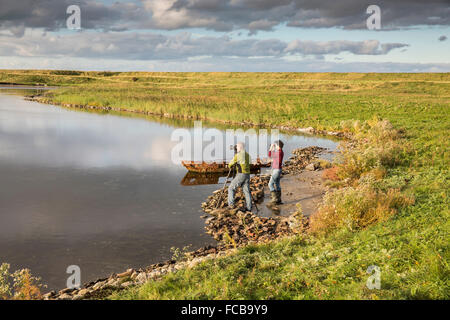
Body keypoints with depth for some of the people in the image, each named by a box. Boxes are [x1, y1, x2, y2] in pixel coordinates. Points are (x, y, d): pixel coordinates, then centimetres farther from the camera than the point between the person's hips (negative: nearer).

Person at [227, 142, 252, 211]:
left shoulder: (238, 155, -8)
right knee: (247, 191, 8)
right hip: (247, 175, 6)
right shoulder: (247, 155, 14)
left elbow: (231, 164, -4)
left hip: (240, 175, -6)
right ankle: (248, 207, 5)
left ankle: (231, 204, -8)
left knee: (231, 188, 3)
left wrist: (230, 165, 19)